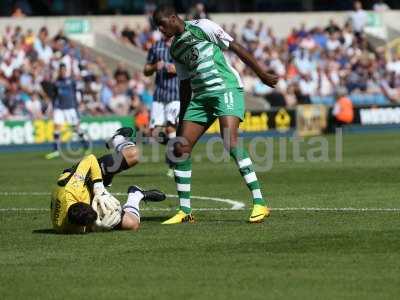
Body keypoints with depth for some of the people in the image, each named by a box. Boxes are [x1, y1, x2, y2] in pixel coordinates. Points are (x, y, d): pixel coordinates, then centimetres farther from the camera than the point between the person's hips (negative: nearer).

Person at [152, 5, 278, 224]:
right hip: (200, 97, 8)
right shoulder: (175, 49, 17)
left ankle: (259, 203, -26)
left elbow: (235, 48, -5)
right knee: (180, 148, -1)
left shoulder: (202, 27, -4)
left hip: (226, 89, -8)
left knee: (231, 141, -26)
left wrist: (262, 74, -8)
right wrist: (182, 119, 22)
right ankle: (184, 211, 10)